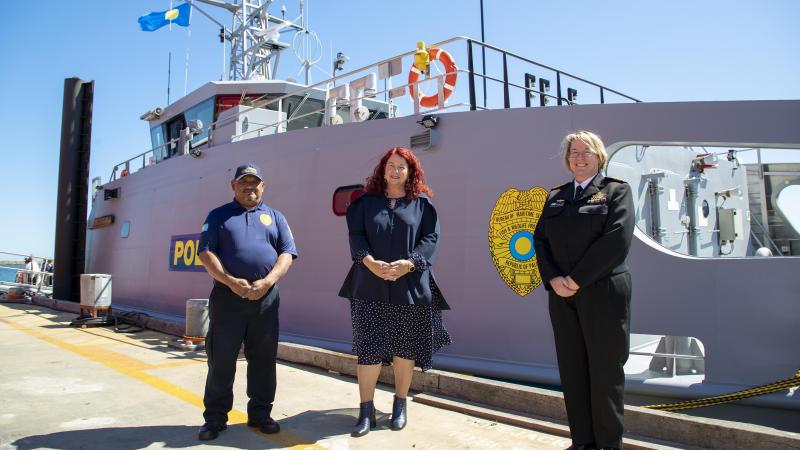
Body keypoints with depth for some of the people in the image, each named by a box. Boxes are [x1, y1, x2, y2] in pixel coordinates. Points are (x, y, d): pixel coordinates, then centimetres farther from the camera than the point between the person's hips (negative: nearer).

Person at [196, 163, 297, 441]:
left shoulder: (275, 217, 14)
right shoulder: (218, 215, 11)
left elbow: (287, 253, 5)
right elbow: (206, 253, 0)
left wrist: (267, 281, -12)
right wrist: (231, 282, -14)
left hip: (266, 297, 2)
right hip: (227, 295, -1)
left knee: (263, 360, 7)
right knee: (221, 360, 3)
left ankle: (260, 413, 20)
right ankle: (215, 417, 16)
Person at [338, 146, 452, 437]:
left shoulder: (422, 203, 7)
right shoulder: (366, 202, 9)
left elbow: (430, 238, -2)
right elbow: (355, 235, 1)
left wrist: (408, 263, -17)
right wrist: (370, 262, -16)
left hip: (410, 288, 0)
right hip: (370, 287, 0)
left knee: (405, 349, 8)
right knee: (368, 348, 0)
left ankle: (400, 406, 25)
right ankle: (366, 411, 11)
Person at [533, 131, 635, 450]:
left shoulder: (616, 190, 1)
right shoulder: (556, 196, 15)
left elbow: (617, 239, -12)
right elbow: (540, 240, 8)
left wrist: (577, 279, -15)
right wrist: (554, 279, -9)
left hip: (603, 293, -4)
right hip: (562, 296, 5)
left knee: (605, 370, 3)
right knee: (572, 370, 8)